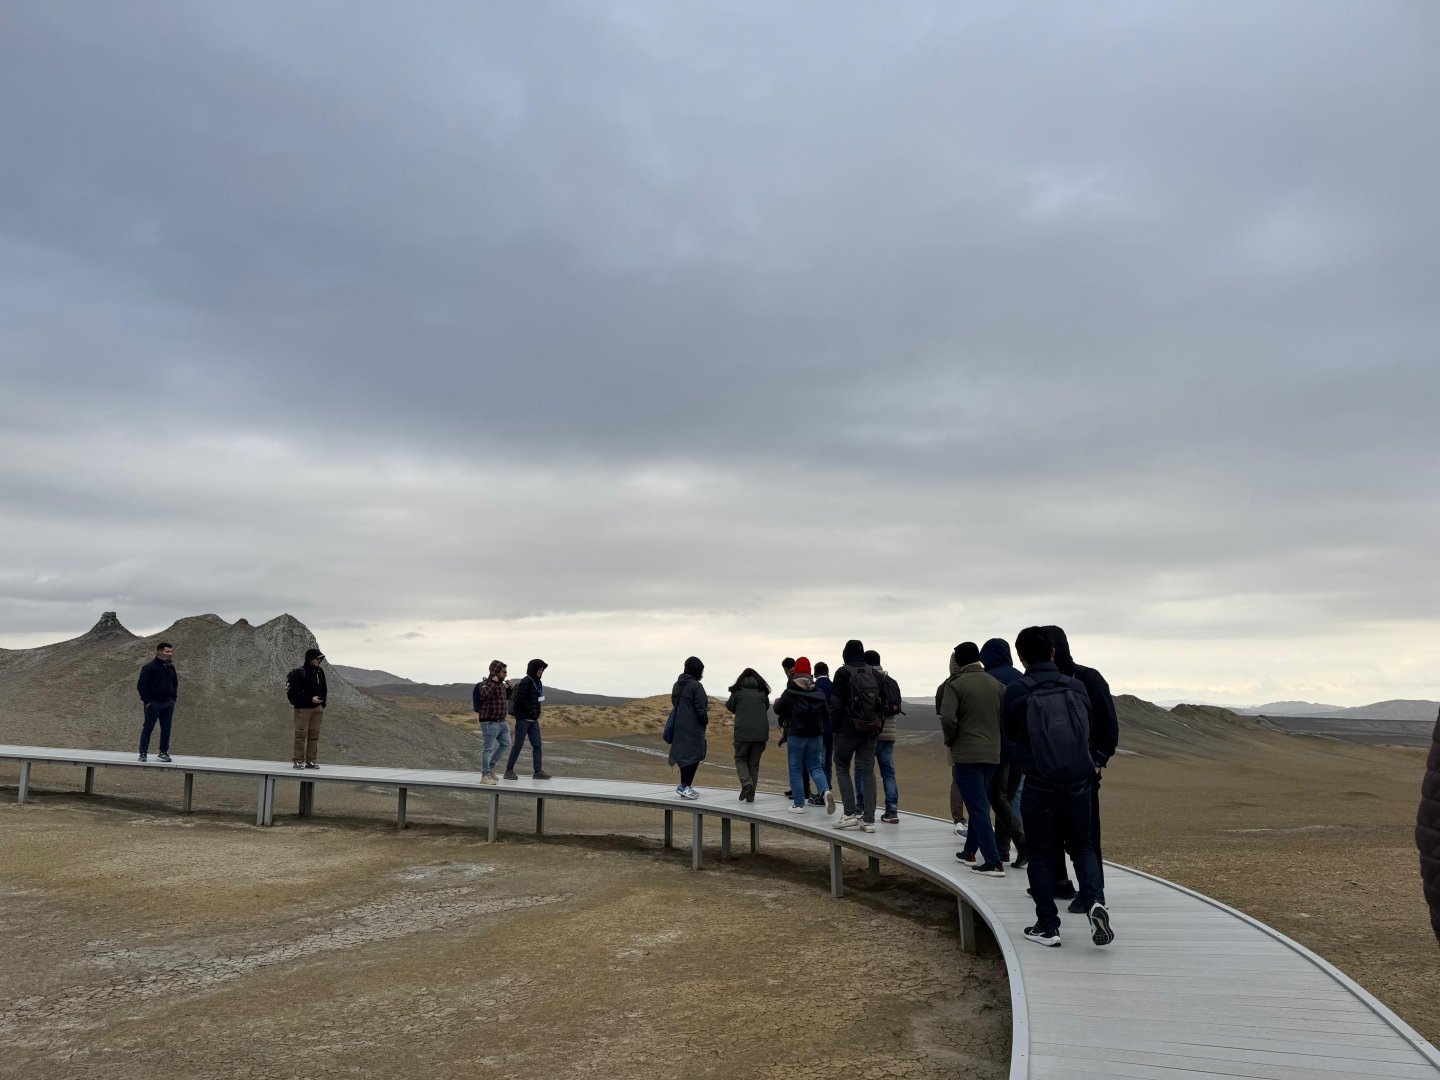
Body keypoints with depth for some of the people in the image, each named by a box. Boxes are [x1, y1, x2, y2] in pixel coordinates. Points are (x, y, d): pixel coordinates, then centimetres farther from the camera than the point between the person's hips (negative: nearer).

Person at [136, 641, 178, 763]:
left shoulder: (171, 668, 10)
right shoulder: (149, 667, -9)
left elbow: (175, 683, 23)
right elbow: (141, 685, -9)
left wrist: (173, 698, 13)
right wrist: (146, 701, -12)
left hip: (168, 703, 6)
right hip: (153, 703, -5)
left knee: (166, 728, 6)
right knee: (148, 728, 0)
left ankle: (164, 752, 13)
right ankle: (143, 753, 6)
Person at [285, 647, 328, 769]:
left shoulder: (320, 671, 9)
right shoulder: (299, 672, -11)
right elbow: (294, 693, -14)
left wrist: (323, 705, 14)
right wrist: (310, 699, -21)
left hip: (317, 709, 6)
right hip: (303, 709, -6)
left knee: (314, 735, 6)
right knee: (301, 735, -3)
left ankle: (310, 761, 12)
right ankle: (298, 761, 5)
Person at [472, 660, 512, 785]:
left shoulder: (500, 684, 11)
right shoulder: (485, 684, -15)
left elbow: (506, 698, 28)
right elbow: (484, 695, -37)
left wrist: (509, 688, 11)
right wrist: (493, 682, -30)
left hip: (501, 722, 9)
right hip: (489, 723, -9)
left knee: (505, 744, 15)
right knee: (488, 749, -3)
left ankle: (491, 768, 24)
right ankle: (485, 776, 4)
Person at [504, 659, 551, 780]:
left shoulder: (538, 683, 13)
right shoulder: (525, 682, -13)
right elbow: (519, 699, -19)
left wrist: (536, 713, 9)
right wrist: (530, 711, -17)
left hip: (533, 720, 8)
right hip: (523, 719, -8)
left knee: (537, 745, 4)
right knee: (518, 744, -3)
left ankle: (538, 771, 5)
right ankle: (509, 770, 5)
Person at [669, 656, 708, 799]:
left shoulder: (677, 685, 9)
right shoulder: (696, 686, -16)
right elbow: (701, 709, -17)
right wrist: (705, 721, 1)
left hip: (679, 725, 8)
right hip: (693, 727, -8)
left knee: (683, 754, 15)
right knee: (694, 755, -1)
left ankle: (684, 785, 20)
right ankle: (685, 786, -4)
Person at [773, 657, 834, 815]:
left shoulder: (790, 692, -9)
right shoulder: (818, 692, 5)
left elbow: (779, 710, -6)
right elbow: (827, 712, 8)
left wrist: (777, 703, 16)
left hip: (796, 735, -4)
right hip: (815, 735, 4)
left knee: (795, 769, 5)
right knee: (815, 767, 11)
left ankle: (799, 804, 4)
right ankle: (825, 791, -16)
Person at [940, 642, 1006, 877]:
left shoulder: (955, 685, -10)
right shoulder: (996, 684, 5)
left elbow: (947, 718, -20)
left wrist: (950, 740, -2)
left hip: (966, 754, -6)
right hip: (992, 753, 6)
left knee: (978, 807, -4)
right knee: (980, 804, 19)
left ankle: (994, 862, -8)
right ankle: (969, 851, 30)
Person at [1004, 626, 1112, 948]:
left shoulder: (1017, 692, -7)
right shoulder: (1076, 686, 1)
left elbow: (1011, 734, 7)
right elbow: (1089, 727, 12)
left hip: (1039, 785, -2)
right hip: (1078, 781, 3)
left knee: (1041, 854, 10)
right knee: (1081, 846, 19)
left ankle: (1047, 925, 12)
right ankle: (1093, 901, -4)